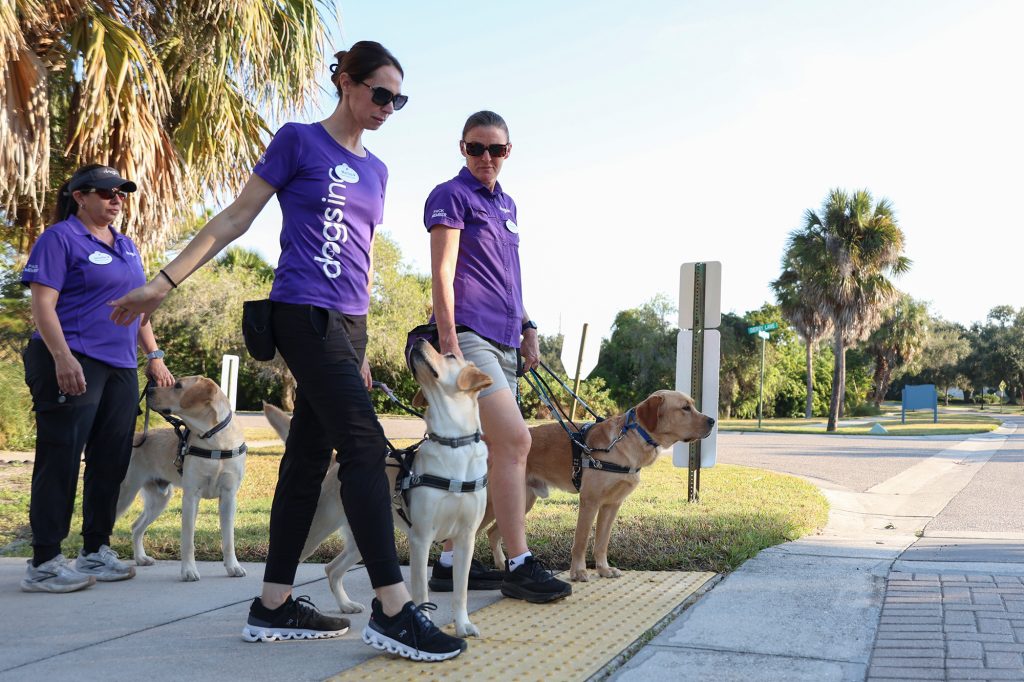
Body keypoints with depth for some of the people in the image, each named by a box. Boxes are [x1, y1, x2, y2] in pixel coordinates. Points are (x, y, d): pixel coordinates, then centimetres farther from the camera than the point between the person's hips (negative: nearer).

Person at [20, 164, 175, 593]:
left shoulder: (126, 246, 19)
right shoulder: (60, 238, -3)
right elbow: (42, 304, -11)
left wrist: (154, 356, 14)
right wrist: (62, 358, -22)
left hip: (120, 368, 8)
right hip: (72, 365, -7)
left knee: (111, 462, 8)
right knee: (61, 460, -7)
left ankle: (96, 551, 17)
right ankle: (44, 562, -3)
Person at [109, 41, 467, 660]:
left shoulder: (375, 169, 17)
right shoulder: (298, 141, -2)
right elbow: (236, 219, 0)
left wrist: (361, 348, 21)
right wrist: (164, 283, -3)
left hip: (348, 323, 7)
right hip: (306, 312, -7)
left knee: (309, 458, 7)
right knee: (365, 446, -15)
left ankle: (274, 606, 13)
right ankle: (394, 609, -15)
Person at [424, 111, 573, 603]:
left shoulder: (505, 205, 21)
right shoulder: (451, 196, -2)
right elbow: (443, 273, -10)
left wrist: (527, 329, 20)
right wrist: (448, 341, -17)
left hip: (503, 341, 9)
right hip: (468, 335, -8)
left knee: (480, 453, 7)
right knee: (515, 438, -18)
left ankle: (449, 561, 13)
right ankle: (520, 566, -16)